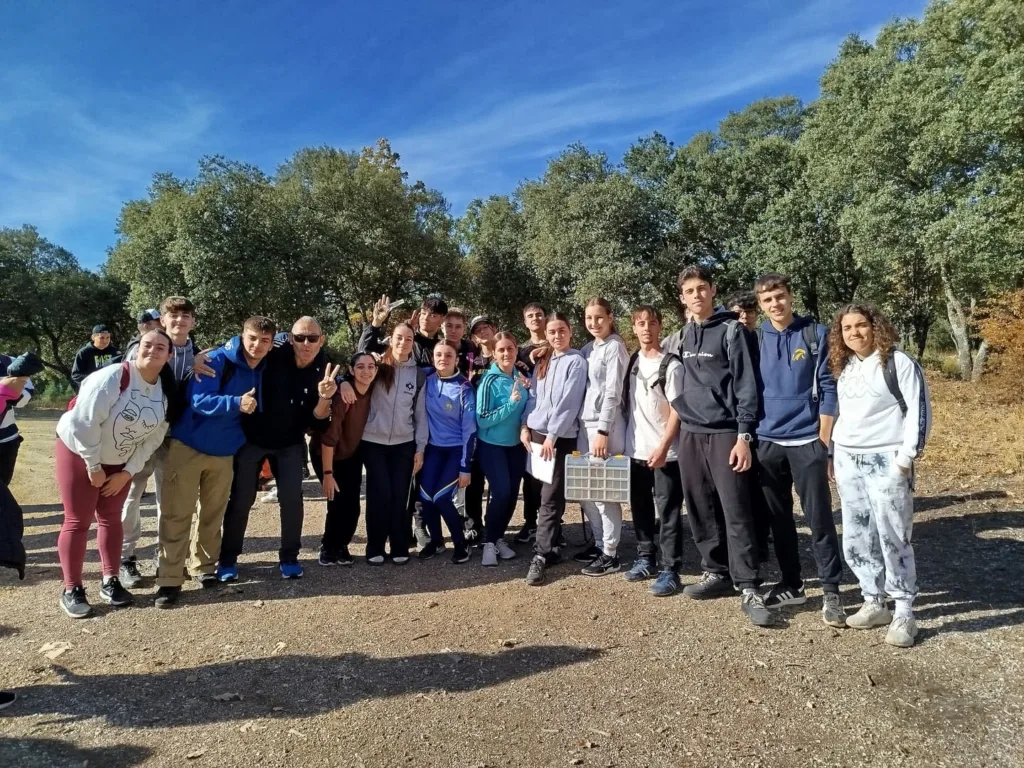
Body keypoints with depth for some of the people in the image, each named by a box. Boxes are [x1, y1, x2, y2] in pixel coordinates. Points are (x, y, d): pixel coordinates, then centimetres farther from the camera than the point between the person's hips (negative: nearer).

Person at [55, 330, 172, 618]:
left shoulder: (164, 392, -6)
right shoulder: (113, 377, -25)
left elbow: (153, 438, -3)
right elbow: (84, 422, -25)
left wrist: (128, 472, -7)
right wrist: (93, 466, -19)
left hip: (119, 462, 5)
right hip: (79, 453, -5)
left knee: (111, 519, 11)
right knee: (78, 522, -1)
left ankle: (110, 581, 22)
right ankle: (71, 589, 12)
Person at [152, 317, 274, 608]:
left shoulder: (263, 369, 1)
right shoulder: (217, 361, -16)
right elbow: (199, 400, -26)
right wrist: (236, 402, -39)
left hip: (224, 452, 5)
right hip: (187, 447, -5)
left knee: (213, 515, 14)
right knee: (177, 515, -1)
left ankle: (203, 566, 30)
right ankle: (169, 580, 6)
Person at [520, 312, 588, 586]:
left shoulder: (576, 362, -5)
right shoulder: (542, 361, 15)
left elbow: (568, 403, -12)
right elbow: (533, 395, 15)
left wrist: (552, 435, -16)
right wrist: (525, 426, 3)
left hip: (560, 436, -6)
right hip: (536, 432, 6)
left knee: (550, 497, -7)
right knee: (542, 493, 10)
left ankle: (541, 555, -4)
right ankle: (550, 546, 23)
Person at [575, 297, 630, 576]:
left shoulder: (615, 347, -6)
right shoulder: (587, 349, 15)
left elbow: (612, 392, -13)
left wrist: (603, 431, -18)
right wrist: (588, 427, 8)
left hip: (605, 424, -8)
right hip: (585, 423, 8)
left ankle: (610, 554, 9)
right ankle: (599, 543, 27)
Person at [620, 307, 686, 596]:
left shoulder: (671, 365, -8)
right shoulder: (633, 361, 10)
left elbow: (677, 410, -11)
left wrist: (663, 447, -18)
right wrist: (624, 439, 9)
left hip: (664, 452, -6)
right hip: (636, 449, 6)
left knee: (668, 513, 0)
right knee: (641, 509, 14)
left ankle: (670, 570, 7)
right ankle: (646, 559, 27)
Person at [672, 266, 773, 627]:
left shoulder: (732, 329, -5)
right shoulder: (684, 335, 13)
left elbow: (747, 386, -9)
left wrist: (744, 436, -15)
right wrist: (681, 420, 15)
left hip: (725, 434, -6)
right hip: (690, 434, 6)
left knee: (736, 512, -6)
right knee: (701, 511, 9)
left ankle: (749, 589, 1)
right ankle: (716, 573, 23)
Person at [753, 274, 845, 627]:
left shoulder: (816, 334, -2)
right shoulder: (755, 340, 6)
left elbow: (827, 388, -3)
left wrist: (824, 440, -7)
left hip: (807, 440, -3)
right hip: (767, 441, 3)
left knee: (819, 517, 0)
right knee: (778, 518, 11)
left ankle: (831, 591, 12)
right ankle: (791, 585, 25)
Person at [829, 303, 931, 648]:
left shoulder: (899, 363, -5)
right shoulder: (844, 368, 13)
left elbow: (919, 411, -9)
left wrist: (906, 457, -14)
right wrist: (833, 454, 14)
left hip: (886, 461, -6)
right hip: (847, 461, 6)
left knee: (893, 538, -4)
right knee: (856, 539, 9)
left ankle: (904, 614, 9)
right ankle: (874, 604, 22)